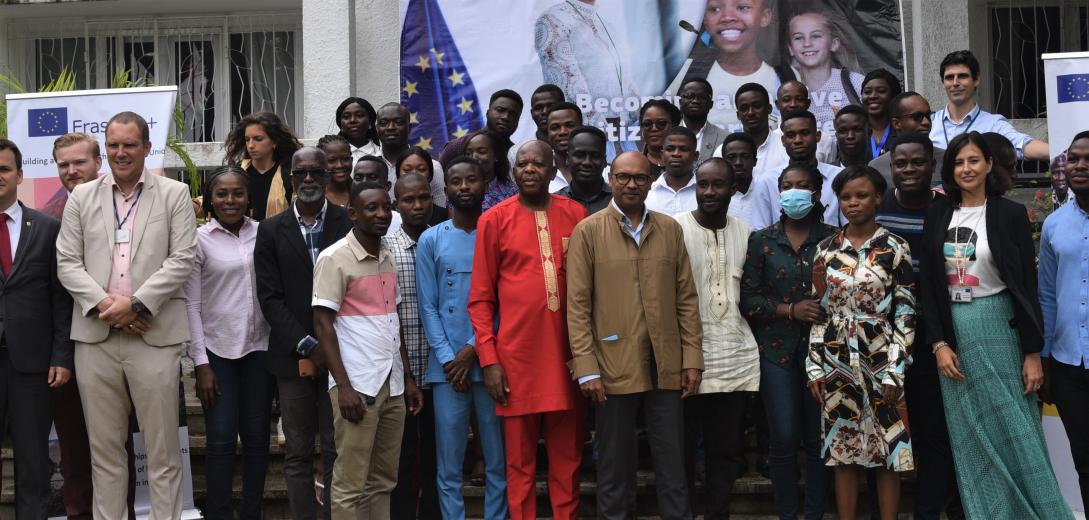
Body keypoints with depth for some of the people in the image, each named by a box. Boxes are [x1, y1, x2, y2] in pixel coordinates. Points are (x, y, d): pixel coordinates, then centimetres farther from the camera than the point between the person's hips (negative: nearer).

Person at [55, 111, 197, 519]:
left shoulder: (174, 195, 5)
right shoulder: (82, 197, 12)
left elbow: (182, 259, -3)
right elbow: (67, 262, 6)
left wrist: (136, 303, -12)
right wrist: (104, 303, -9)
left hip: (154, 334, -2)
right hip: (95, 336, 2)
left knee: (163, 450, 1)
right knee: (104, 449, 8)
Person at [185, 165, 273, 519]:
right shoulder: (199, 239, -4)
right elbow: (191, 305, -3)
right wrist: (200, 363, -7)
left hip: (259, 349, 2)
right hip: (217, 351, -2)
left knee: (256, 437, 8)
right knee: (221, 440, -2)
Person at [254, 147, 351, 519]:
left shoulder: (349, 223, 2)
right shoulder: (272, 230, 7)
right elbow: (270, 297, 2)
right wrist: (305, 346, -7)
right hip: (292, 357, 2)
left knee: (337, 452, 1)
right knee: (297, 454, 6)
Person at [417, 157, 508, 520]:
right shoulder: (431, 240, 7)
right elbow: (428, 307, 3)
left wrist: (474, 348, -9)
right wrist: (448, 360, -6)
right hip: (447, 367, 0)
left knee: (499, 462, 4)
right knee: (449, 467, 3)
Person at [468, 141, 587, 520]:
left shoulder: (576, 215, 6)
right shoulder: (494, 220, 0)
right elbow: (480, 298, 0)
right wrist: (489, 360, -6)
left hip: (567, 354, 2)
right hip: (516, 357, -2)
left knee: (567, 457, 10)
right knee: (520, 460, 6)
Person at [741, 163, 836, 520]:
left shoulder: (832, 239, 2)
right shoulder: (761, 241, 4)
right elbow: (748, 299, -1)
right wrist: (791, 310, -12)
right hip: (777, 349, 0)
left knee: (818, 438, 4)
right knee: (784, 439, 0)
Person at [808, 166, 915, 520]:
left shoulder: (894, 248, -3)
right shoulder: (826, 249, 6)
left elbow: (905, 314, -5)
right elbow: (819, 312, 9)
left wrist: (895, 372, -11)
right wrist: (814, 367, 3)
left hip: (882, 361, -3)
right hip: (836, 362, 3)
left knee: (888, 450, 2)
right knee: (842, 450, 7)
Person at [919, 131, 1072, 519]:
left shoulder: (1010, 213, -2)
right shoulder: (937, 214, 6)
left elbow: (1027, 287, -4)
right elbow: (929, 283, 6)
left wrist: (1033, 352, -8)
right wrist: (939, 343, -2)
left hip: (998, 328, -3)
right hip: (952, 331, 3)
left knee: (1015, 432, -3)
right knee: (970, 441, 6)